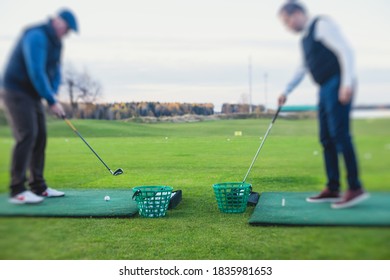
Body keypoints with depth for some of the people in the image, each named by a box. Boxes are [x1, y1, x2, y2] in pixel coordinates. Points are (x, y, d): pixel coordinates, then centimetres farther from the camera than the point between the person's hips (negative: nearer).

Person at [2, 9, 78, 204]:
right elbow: (36, 72, -27)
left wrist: (53, 94, -6)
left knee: (40, 137, 5)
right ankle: (17, 191, -17)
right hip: (17, 91, -9)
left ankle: (38, 187, 10)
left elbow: (55, 72, 12)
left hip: (32, 94, 9)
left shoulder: (56, 43, 11)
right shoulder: (37, 37, -19)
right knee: (27, 135, -18)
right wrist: (52, 101, -24)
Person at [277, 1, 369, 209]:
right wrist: (286, 92, 23)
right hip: (325, 88, 9)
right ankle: (333, 189, 8)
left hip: (339, 85, -9)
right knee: (326, 138, 5)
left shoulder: (322, 24, -4)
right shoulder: (305, 38, 22)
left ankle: (355, 188, -12)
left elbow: (345, 50, -14)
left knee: (339, 133, -14)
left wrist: (347, 82, -23)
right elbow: (302, 70, 31)